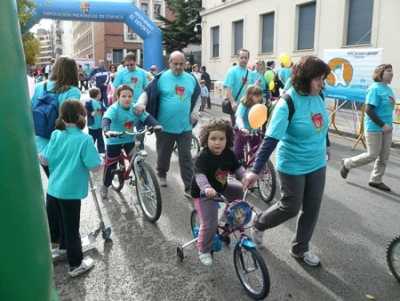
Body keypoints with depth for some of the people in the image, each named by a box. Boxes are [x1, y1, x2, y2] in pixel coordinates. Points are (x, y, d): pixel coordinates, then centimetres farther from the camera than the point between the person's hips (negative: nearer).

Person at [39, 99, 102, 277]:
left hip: (53, 189, 6)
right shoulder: (84, 139, -19)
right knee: (72, 227, 6)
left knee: (65, 221, 27)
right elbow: (95, 167, -20)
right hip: (70, 191, -6)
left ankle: (63, 247, 48)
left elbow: (44, 161, 6)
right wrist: (96, 160, 1)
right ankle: (76, 265, 19)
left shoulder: (56, 135, -1)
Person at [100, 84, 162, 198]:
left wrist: (156, 125, -36)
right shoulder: (114, 109, -23)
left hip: (129, 139, 3)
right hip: (114, 141, -3)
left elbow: (147, 117, -17)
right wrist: (107, 131, -59)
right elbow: (106, 120, -38)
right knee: (111, 164, 2)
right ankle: (105, 186, 22)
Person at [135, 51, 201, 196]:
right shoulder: (161, 78, -6)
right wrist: (140, 104, -23)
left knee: (186, 157, 3)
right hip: (165, 126, -2)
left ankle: (189, 187, 7)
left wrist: (194, 113, 10)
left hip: (185, 127, 2)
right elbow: (147, 93, -5)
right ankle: (161, 175, 42)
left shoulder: (191, 79, 6)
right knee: (164, 154, 14)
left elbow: (197, 97, 19)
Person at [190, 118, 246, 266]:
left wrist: (245, 177, -19)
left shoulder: (228, 154, -7)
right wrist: (206, 188, -58)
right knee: (209, 224, -11)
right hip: (203, 193, -6)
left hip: (222, 188, 7)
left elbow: (237, 168, 1)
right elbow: (199, 175, -39)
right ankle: (204, 251, 14)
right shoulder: (202, 157, -26)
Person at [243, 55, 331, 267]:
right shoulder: (288, 102, -24)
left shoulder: (318, 97, -4)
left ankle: (300, 248, 32)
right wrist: (256, 170, -33)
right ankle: (259, 224, 33)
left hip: (317, 164, 7)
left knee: (312, 207, 12)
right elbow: (271, 139, -29)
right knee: (290, 207, 5)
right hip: (293, 166, -6)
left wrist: (326, 145, 29)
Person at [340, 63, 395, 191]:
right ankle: (347, 163, 17)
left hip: (386, 127, 8)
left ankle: (376, 180, 23)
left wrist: (388, 124, 8)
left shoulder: (389, 89, 8)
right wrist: (383, 125, -23)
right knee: (372, 155, -3)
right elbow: (369, 110, -21)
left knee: (384, 156, 10)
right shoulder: (375, 89, -16)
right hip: (374, 128, -8)